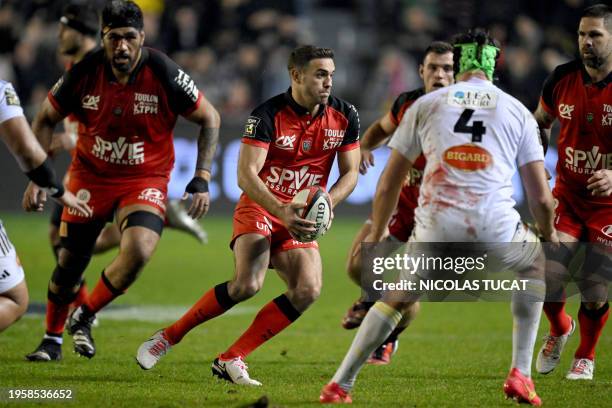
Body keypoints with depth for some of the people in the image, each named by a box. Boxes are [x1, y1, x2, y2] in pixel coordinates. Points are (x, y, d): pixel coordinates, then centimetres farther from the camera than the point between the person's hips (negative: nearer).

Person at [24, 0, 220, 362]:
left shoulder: (164, 75, -19)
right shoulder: (85, 73, -14)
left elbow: (209, 119, -5)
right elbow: (46, 119, 2)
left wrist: (202, 180, -10)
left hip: (145, 179, -2)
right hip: (90, 176, 2)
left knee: (139, 251, -26)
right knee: (70, 262, 4)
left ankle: (84, 318, -1)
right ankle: (52, 338, 31)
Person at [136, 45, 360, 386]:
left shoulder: (345, 116, -4)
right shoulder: (267, 115, -17)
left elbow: (350, 172, 3)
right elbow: (246, 174, -24)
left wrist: (326, 204, -17)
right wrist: (281, 211, -37)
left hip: (301, 218, 5)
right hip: (260, 207, -5)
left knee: (308, 290, -19)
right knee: (248, 283, -27)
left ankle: (231, 360, -11)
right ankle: (169, 336, -8)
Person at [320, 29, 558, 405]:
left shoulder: (425, 104, 16)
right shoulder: (518, 111, 16)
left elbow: (389, 185, 21)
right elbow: (541, 198, 17)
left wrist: (377, 235, 36)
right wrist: (550, 235, 37)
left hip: (436, 227, 1)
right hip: (495, 226, -1)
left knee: (395, 299, 25)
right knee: (536, 267, 31)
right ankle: (521, 376, 21)